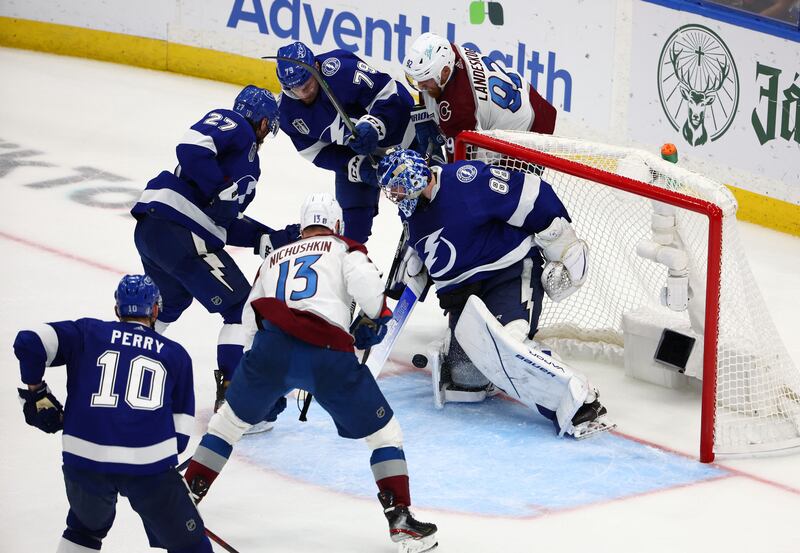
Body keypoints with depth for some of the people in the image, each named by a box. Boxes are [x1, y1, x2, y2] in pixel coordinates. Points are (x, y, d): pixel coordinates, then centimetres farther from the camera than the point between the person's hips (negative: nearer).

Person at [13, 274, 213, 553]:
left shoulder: (87, 332, 14)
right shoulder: (175, 354, 17)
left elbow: (29, 342, 2)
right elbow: (181, 428, 13)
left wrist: (35, 391, 16)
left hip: (84, 460, 2)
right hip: (150, 466, -1)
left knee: (86, 528, 32)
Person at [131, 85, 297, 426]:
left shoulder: (248, 164, 27)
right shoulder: (233, 124, 1)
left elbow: (228, 225, 20)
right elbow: (192, 147, -19)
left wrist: (275, 239, 14)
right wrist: (222, 191, -16)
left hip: (150, 230, 10)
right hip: (176, 228, -10)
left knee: (171, 301, 35)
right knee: (242, 307, -4)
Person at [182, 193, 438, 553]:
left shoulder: (274, 258, 29)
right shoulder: (343, 249, 17)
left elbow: (250, 320, 25)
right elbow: (366, 283, -5)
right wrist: (375, 319, 13)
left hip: (271, 347, 3)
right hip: (329, 357, -3)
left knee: (232, 418, 27)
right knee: (384, 433, 12)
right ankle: (400, 520, 5)